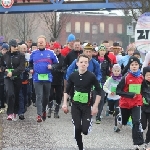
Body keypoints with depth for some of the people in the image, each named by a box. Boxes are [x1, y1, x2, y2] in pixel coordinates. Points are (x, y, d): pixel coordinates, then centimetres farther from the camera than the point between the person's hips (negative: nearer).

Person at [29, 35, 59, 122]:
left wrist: (52, 66, -12)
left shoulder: (50, 53, 2)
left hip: (47, 78, 0)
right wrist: (31, 69, 7)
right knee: (39, 96, -7)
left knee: (46, 96, 13)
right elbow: (30, 63, 24)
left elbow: (57, 63, 7)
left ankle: (44, 110, 35)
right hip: (37, 78, 0)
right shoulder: (34, 53, 7)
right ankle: (39, 115, -8)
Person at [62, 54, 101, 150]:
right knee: (77, 129, -5)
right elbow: (67, 91, 9)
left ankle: (89, 122, 28)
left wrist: (95, 106, -10)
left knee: (85, 130, -8)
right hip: (75, 105, 2)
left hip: (87, 106, -2)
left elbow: (99, 92, -6)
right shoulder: (73, 76, -3)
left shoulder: (91, 76, -13)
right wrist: (65, 103, 0)